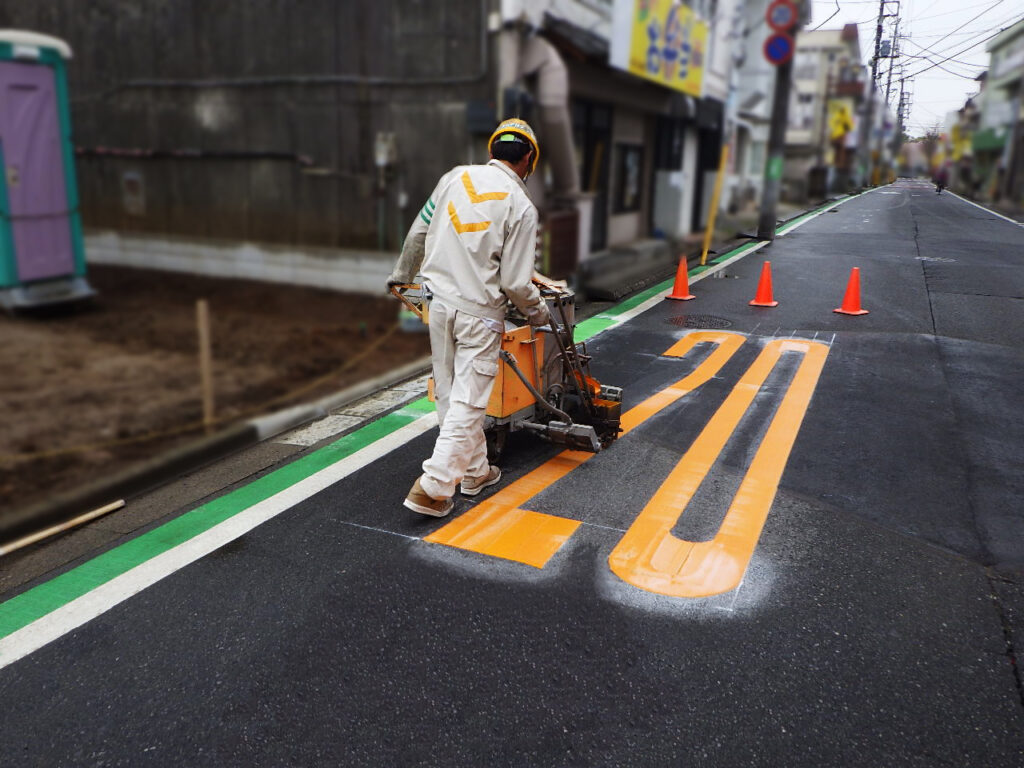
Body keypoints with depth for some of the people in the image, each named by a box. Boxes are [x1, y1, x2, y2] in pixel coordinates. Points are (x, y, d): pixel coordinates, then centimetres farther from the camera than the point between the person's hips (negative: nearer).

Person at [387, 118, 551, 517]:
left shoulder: (455, 177, 3)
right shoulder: (520, 206, -11)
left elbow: (418, 232, 11)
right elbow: (515, 283, -12)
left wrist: (401, 275, 27)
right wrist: (538, 312, 8)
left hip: (440, 302, 6)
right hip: (480, 312, -5)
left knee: (450, 393, 15)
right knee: (468, 402, 2)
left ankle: (474, 471, 29)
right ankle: (433, 487, 0)